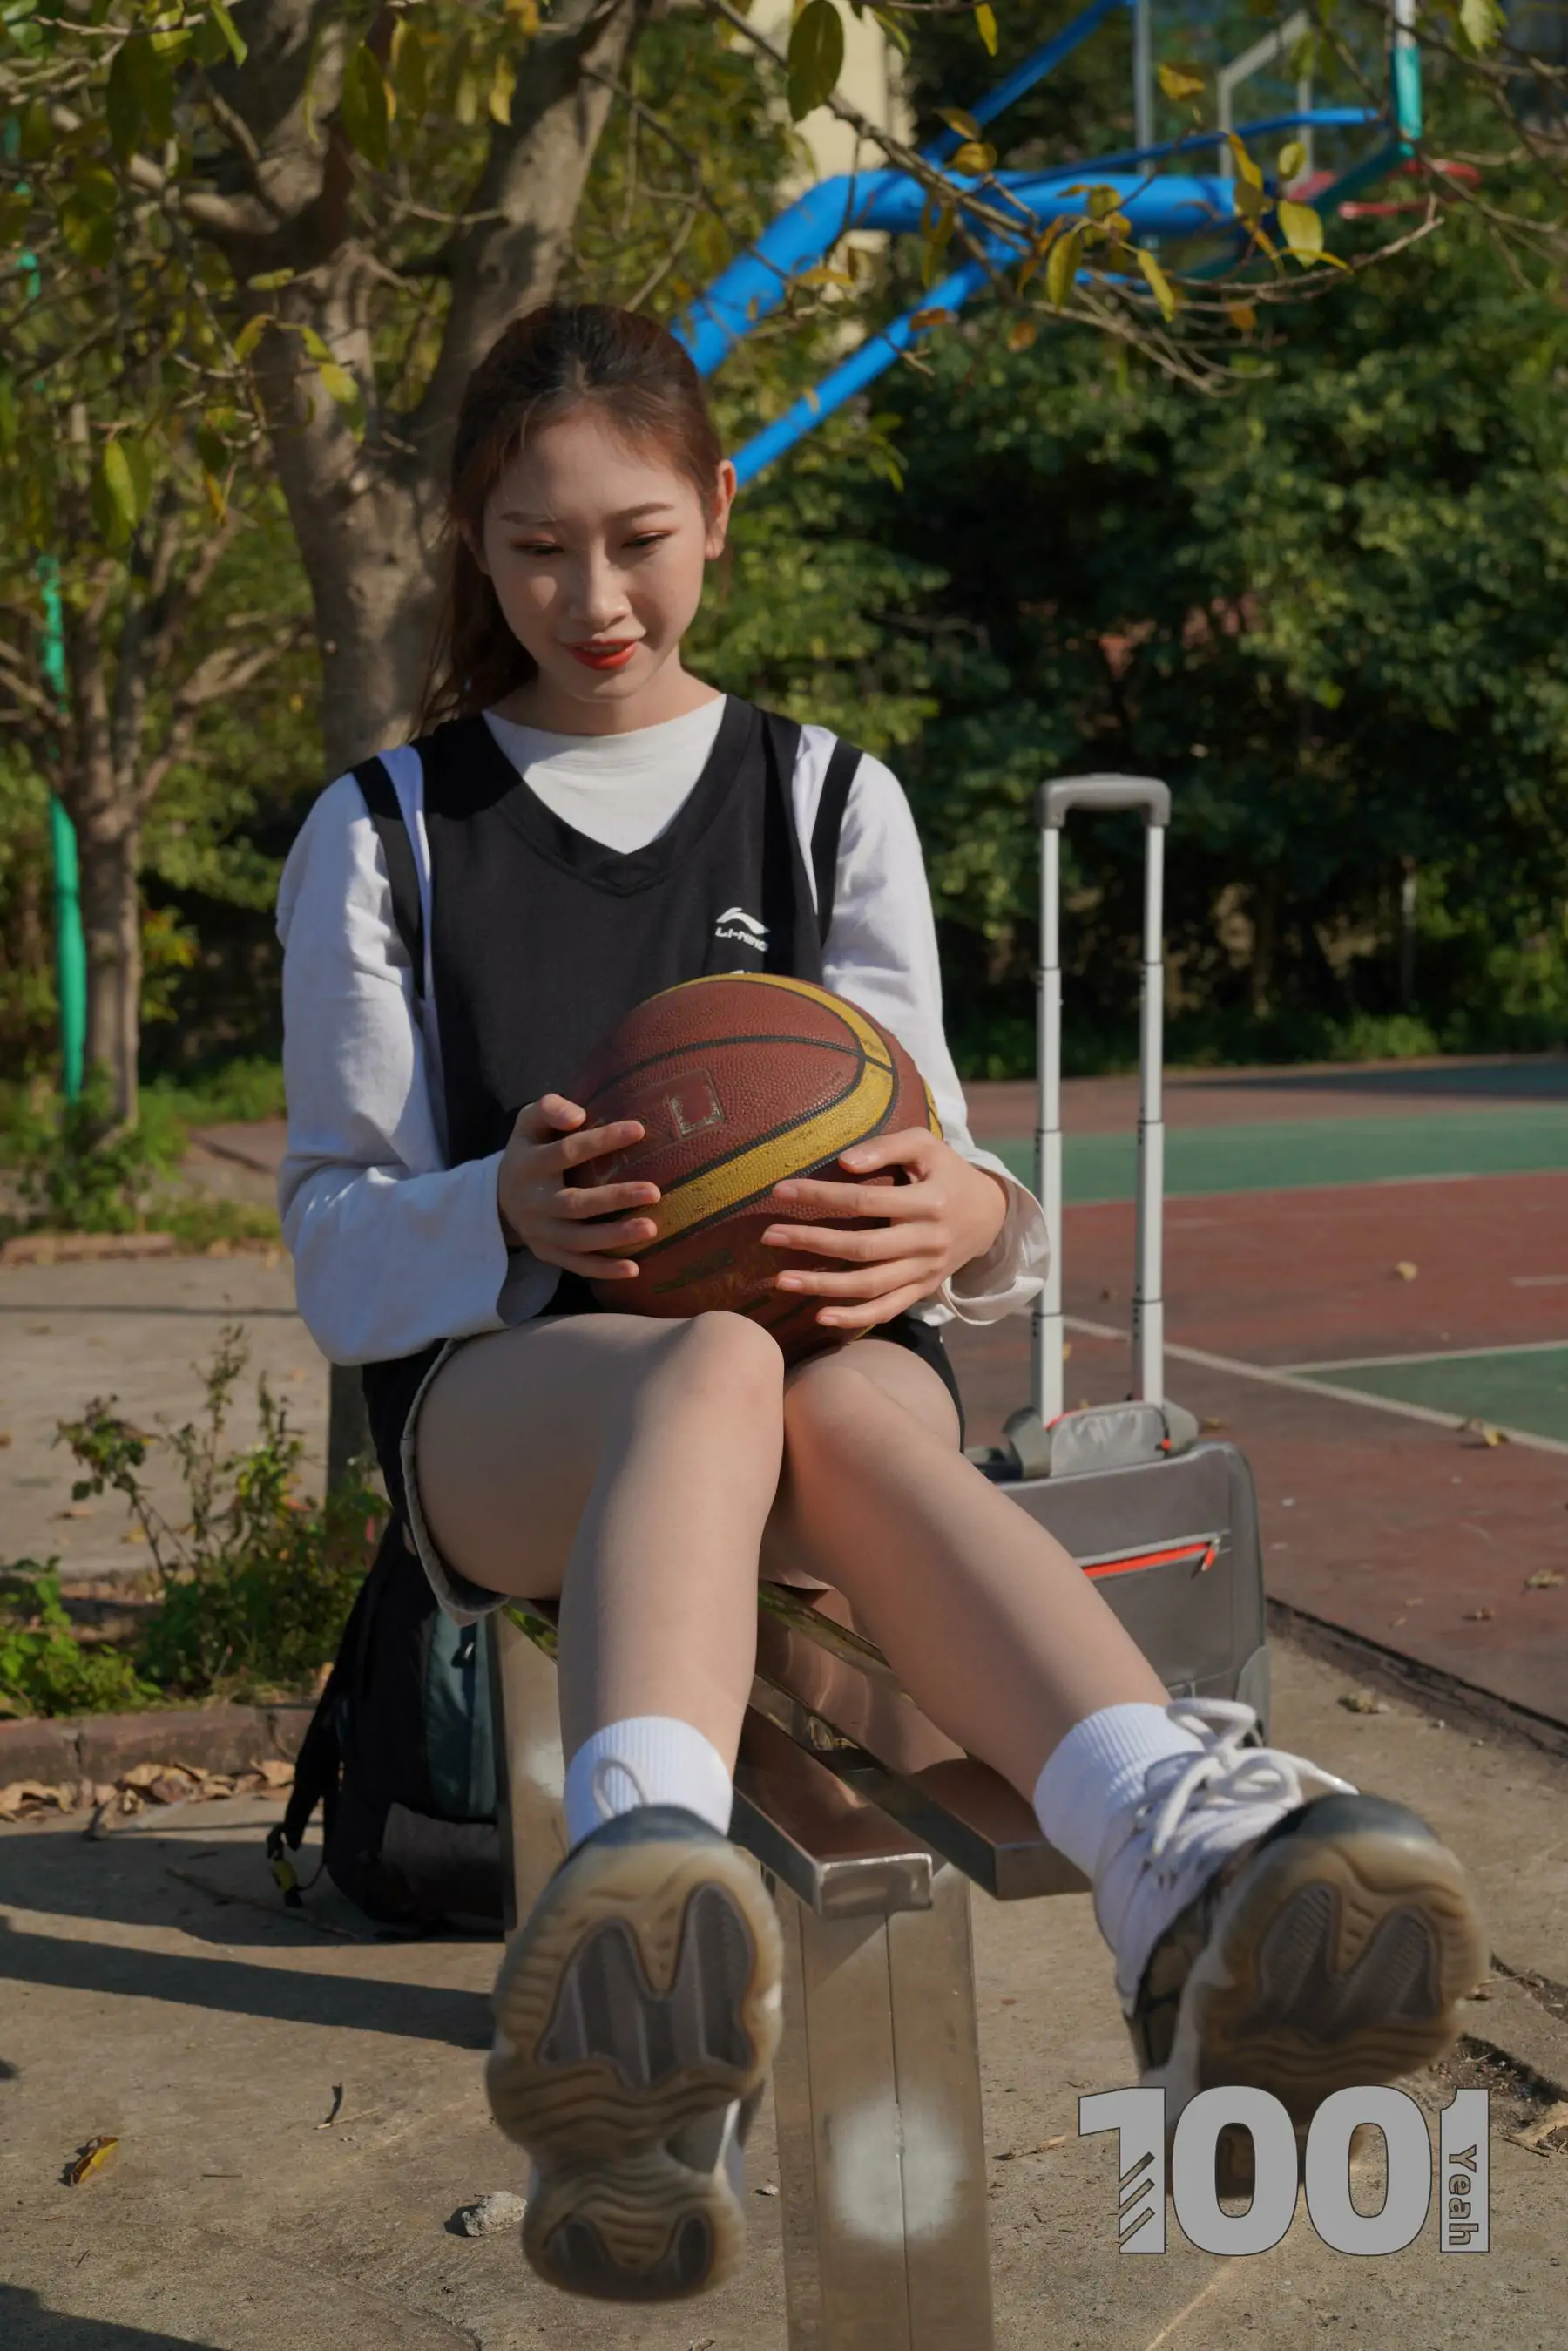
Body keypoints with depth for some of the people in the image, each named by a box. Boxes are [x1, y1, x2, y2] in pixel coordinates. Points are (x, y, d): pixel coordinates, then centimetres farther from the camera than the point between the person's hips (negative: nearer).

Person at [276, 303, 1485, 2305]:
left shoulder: (830, 799, 16)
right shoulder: (381, 837, 12)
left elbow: (923, 1162, 9)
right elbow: (337, 1246, 5)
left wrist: (968, 1222, -17)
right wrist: (503, 1215, -18)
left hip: (829, 1356, 1)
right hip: (498, 1391, -1)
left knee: (853, 1409, -38)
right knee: (711, 1372, -39)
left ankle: (1189, 1865, -68)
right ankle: (651, 1948, -69)